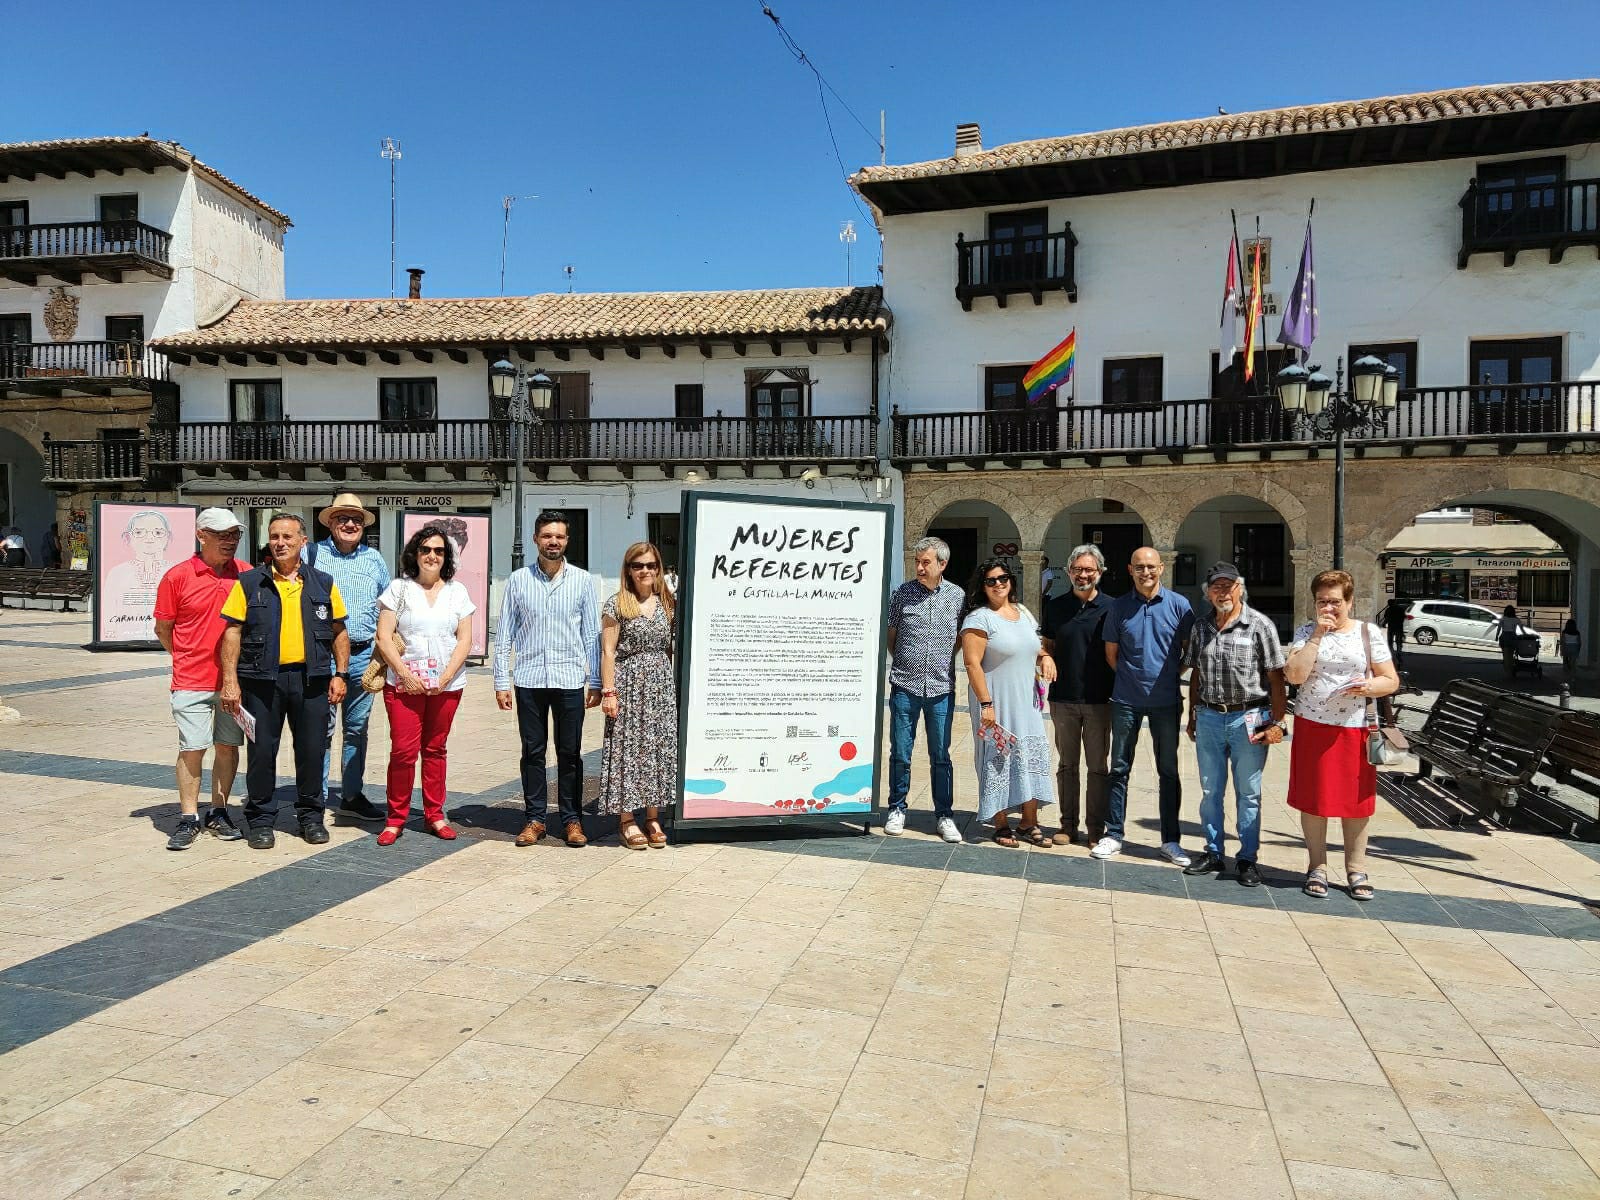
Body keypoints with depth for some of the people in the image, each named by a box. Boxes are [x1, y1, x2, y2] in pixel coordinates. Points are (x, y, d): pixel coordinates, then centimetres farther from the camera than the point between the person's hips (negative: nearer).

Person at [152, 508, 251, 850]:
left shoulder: (247, 574, 3)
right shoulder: (178, 577, -4)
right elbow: (162, 629, 5)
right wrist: (188, 659, 5)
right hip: (192, 680, -3)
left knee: (228, 745, 9)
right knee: (191, 748, -1)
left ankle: (218, 813, 21)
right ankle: (188, 818, 10)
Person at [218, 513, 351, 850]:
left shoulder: (323, 583, 8)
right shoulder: (249, 582, 3)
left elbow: (339, 632, 10)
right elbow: (233, 633, 0)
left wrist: (340, 674, 2)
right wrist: (230, 680, -7)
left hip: (311, 679, 1)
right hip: (262, 679, -1)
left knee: (312, 750, 7)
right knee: (261, 752, 5)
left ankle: (311, 815, 21)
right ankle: (261, 819, 18)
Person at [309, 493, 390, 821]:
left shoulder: (374, 559, 12)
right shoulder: (311, 554, 3)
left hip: (362, 656, 3)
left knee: (357, 729, 11)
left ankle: (352, 795, 21)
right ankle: (317, 798, 7)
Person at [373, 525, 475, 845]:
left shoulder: (457, 591, 9)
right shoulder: (398, 588, 4)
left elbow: (464, 640, 4)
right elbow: (383, 637, -1)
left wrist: (444, 678, -8)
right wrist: (405, 674, -12)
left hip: (447, 684, 2)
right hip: (404, 683, -2)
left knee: (435, 749, 8)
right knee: (403, 750, -5)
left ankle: (434, 815, 18)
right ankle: (395, 819, 7)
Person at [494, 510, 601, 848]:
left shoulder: (582, 580, 3)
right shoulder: (518, 580, 4)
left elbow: (592, 633, 6)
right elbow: (504, 634, 5)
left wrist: (596, 681, 3)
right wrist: (501, 682, 1)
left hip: (570, 680, 0)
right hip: (529, 679, 1)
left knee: (570, 753, 6)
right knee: (532, 751, 7)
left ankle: (572, 819, 17)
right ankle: (535, 818, 18)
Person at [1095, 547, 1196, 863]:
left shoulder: (1178, 605, -2)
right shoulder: (1119, 607, 0)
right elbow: (1111, 653, 8)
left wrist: (1169, 675, 4)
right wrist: (1132, 676, 5)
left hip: (1165, 700, 0)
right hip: (1126, 700, 1)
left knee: (1169, 771, 7)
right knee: (1119, 768, 7)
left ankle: (1170, 840, 17)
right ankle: (1113, 835, 16)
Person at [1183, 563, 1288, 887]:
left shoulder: (1260, 626, -6)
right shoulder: (1200, 628, 8)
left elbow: (1276, 678, -6)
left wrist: (1276, 722, -10)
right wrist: (1193, 716, 13)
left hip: (1248, 718, -4)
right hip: (1209, 718, 4)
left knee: (1248, 793, 6)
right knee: (1210, 790, 11)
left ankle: (1248, 858, 16)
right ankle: (1213, 853, 23)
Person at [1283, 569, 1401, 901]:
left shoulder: (1368, 633, 3)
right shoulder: (1306, 632, 2)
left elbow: (1391, 680, 4)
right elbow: (1294, 675, -12)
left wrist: (1369, 686, -18)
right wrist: (1317, 635, -15)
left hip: (1355, 729, 0)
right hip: (1312, 727, 0)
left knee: (1357, 800, 6)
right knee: (1313, 799, 5)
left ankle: (1356, 869, 21)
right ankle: (1317, 867, 19)